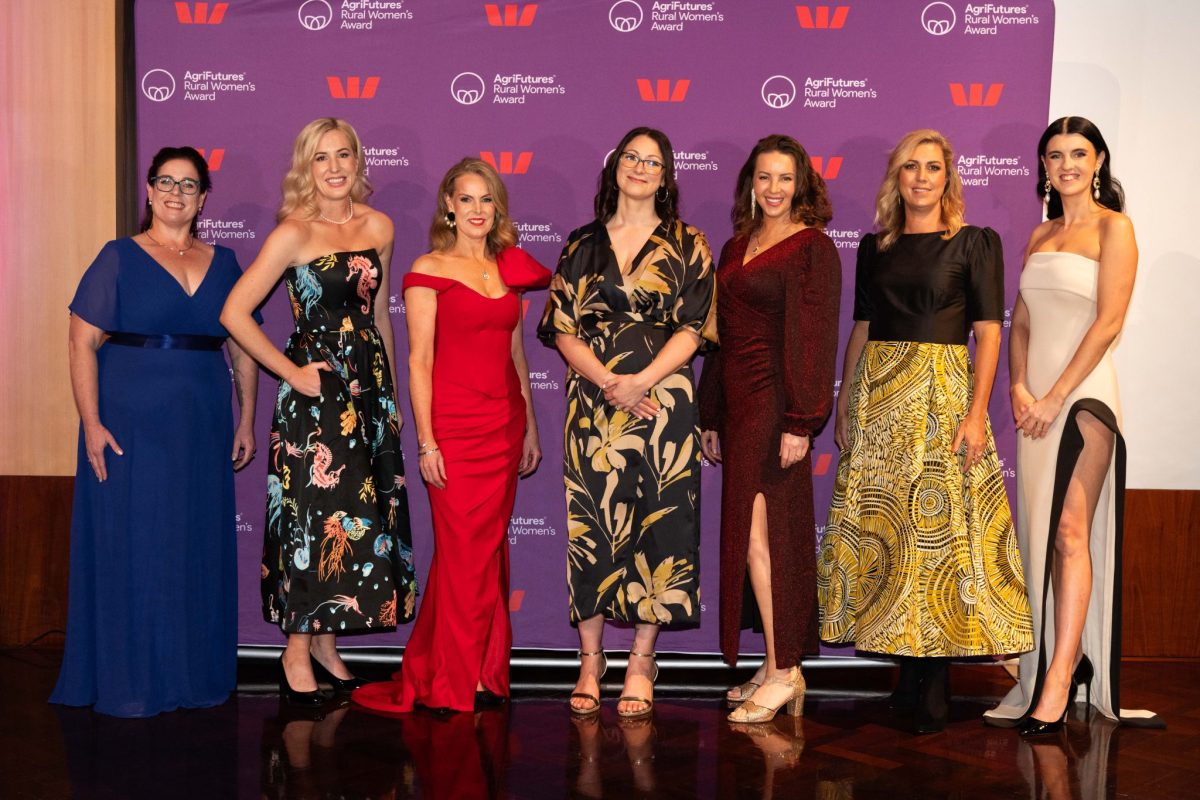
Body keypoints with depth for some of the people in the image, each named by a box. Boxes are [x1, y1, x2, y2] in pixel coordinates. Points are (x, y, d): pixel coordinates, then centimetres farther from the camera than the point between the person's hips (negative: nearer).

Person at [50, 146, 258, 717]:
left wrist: (247, 419, 8)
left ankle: (194, 673, 21)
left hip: (203, 429, 4)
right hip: (130, 425, -3)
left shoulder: (223, 263, 10)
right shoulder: (120, 258, -1)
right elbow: (82, 343, -6)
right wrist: (91, 423, -14)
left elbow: (243, 348, 13)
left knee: (199, 549, 8)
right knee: (130, 547, 1)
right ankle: (128, 682, 13)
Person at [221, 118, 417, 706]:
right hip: (316, 390, -6)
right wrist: (291, 372, -11)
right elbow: (234, 313, -12)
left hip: (369, 386, 6)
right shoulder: (294, 234, -8)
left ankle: (326, 642, 24)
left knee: (368, 517, 9)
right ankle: (297, 653, 13)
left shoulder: (378, 227, 8)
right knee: (315, 519, -2)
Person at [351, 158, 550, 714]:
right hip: (454, 426, -5)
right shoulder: (429, 270, -3)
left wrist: (530, 428, 16)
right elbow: (419, 361, -6)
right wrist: (426, 441, -12)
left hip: (505, 425, 5)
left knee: (491, 549, 9)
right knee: (463, 552, -2)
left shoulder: (507, 269, 13)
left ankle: (485, 673, 19)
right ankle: (454, 683, 11)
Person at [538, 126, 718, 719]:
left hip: (663, 399, -1)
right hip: (592, 400, 1)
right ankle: (590, 660, 11)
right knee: (589, 522, 0)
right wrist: (608, 381, -10)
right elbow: (562, 327, 5)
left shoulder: (686, 246, 7)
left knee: (658, 524, -1)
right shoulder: (582, 244, 11)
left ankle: (641, 660, 9)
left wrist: (639, 381, -13)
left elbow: (694, 328, -1)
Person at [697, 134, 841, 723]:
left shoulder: (813, 248, -6)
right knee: (769, 536, 9)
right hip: (738, 403, 7)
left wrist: (800, 421, -18)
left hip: (775, 402, -7)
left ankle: (783, 673, -2)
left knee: (756, 533, -9)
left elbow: (815, 337, -12)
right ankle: (779, 667, 16)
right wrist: (710, 417, 18)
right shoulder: (736, 248, 17)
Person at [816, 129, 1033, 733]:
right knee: (879, 528, 2)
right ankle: (908, 676, 12)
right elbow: (860, 329, 15)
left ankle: (932, 690, 1)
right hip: (878, 394, 4)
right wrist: (844, 403, 8)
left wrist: (977, 412, -13)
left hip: (943, 394, -4)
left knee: (938, 527, -6)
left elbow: (988, 331, -4)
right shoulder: (874, 248, 14)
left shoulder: (974, 244, 2)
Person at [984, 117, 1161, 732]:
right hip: (1036, 396, 7)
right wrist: (1019, 386, -2)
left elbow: (1108, 323, -10)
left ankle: (1059, 683, -13)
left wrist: (1055, 396, -14)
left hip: (1083, 391, -6)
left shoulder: (1113, 227, -2)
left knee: (1071, 531, -12)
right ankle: (1065, 659, 13)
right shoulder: (1040, 235, 17)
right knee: (1042, 533, 5)